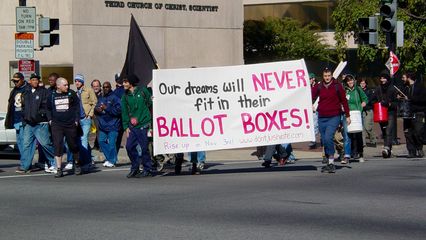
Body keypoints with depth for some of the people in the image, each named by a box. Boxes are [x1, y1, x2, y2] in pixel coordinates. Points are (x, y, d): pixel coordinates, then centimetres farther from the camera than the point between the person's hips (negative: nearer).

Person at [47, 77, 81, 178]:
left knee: (73, 146, 8)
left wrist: (76, 120, -2)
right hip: (57, 125, 1)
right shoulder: (52, 96, 5)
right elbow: (48, 109, 18)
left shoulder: (71, 94, 0)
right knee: (58, 146, -7)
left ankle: (77, 164, 32)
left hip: (70, 124, -1)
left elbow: (77, 107, 4)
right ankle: (59, 169, -4)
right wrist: (50, 119, 8)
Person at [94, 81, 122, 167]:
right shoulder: (100, 98, 15)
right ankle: (109, 158, 22)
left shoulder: (114, 97, -7)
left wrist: (106, 108, -18)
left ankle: (112, 161, 5)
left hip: (112, 125, -7)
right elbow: (96, 109, 21)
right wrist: (97, 109, -3)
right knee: (101, 141, 8)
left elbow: (118, 110, -16)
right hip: (102, 125, 7)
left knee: (111, 143, -7)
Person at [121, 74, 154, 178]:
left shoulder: (142, 91, 1)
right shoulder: (125, 96, 10)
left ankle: (148, 170, 6)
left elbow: (150, 102, 6)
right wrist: (126, 127, 3)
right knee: (130, 146, -1)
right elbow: (124, 113, 10)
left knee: (144, 148, -4)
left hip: (143, 124, -4)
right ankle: (134, 168, 14)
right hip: (132, 126, 4)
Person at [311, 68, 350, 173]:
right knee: (324, 141, 9)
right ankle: (329, 162, 20)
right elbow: (311, 96, -1)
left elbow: (344, 101, 4)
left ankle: (331, 162, -15)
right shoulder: (319, 87, 7)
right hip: (321, 118, 4)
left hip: (334, 117, -4)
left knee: (328, 138, -20)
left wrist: (347, 115, 4)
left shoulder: (337, 86, 0)